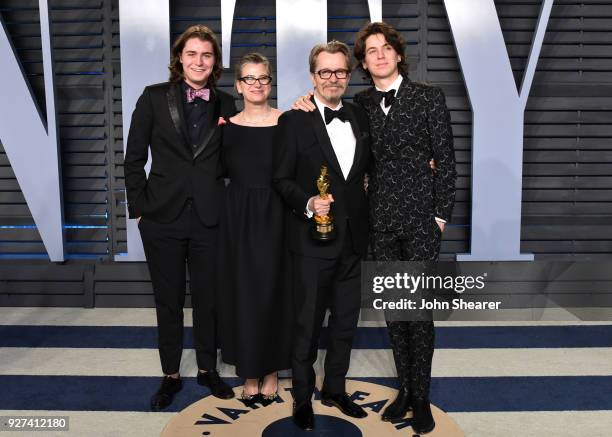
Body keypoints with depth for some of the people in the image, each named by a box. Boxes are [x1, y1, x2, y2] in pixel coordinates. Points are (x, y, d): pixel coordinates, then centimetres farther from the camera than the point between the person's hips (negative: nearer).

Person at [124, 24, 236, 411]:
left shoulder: (226, 105, 4)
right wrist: (139, 208, -3)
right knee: (168, 300, 12)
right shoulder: (154, 97, -1)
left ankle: (208, 369, 32)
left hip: (210, 217, 1)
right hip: (163, 217, -1)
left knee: (209, 298, 12)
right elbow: (134, 158, 0)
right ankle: (171, 375, 29)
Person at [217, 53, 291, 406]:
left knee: (275, 292, 8)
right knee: (243, 294, 8)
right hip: (239, 219, 2)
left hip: (277, 217, -2)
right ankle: (250, 373, 24)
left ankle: (273, 371, 26)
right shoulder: (227, 127, 4)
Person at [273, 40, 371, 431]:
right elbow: (282, 178, -7)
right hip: (313, 237, -5)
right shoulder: (294, 121, -6)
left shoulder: (361, 117, 9)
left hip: (352, 237, 5)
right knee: (308, 322, 7)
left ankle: (335, 389, 34)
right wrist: (308, 203, -22)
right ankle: (303, 398, 25)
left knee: (346, 319, 15)